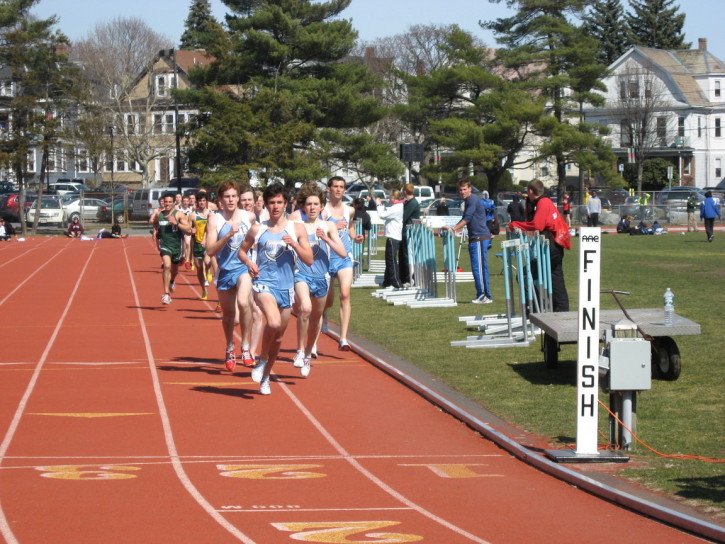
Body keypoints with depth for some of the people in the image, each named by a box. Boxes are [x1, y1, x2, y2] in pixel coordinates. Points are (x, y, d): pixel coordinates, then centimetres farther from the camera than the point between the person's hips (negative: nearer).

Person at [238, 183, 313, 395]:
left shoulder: (297, 229, 4)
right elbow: (242, 250, 16)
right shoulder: (257, 229, 4)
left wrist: (294, 244, -15)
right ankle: (262, 359, -4)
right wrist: (249, 262, -5)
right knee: (274, 322, -29)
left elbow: (309, 260, 1)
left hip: (286, 288, 2)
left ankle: (266, 376, 30)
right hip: (264, 284, -2)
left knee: (278, 336, 11)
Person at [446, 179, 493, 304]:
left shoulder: (473, 200, -11)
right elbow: (465, 219, 28)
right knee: (477, 268, 10)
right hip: (474, 238, 10)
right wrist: (452, 228, 20)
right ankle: (482, 296, 12)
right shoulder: (467, 201, 20)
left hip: (480, 238, -10)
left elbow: (467, 218, -17)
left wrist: (453, 229, -14)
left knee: (479, 267, -11)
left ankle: (485, 296, -10)